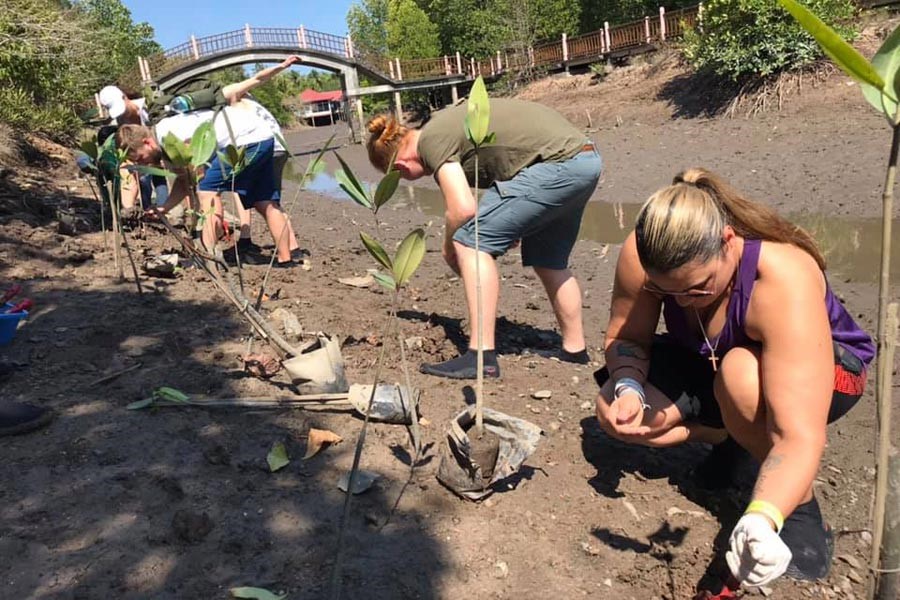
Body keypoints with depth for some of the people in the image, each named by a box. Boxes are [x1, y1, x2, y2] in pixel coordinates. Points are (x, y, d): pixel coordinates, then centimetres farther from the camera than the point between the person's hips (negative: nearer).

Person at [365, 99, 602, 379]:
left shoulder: (431, 141, -9)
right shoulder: (443, 122, 19)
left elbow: (463, 209, -19)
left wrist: (449, 247, 0)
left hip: (558, 164, -10)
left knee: (471, 242, -9)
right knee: (548, 261, 22)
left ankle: (481, 356, -12)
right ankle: (574, 349, 32)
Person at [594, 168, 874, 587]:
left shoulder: (786, 281, -40)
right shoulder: (641, 257, -28)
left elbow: (799, 437, -44)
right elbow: (626, 335, -11)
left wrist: (760, 520, -59)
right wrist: (628, 387, -33)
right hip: (708, 364, 5)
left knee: (741, 374, -39)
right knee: (615, 410, -17)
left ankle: (802, 512, -13)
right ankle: (733, 434, 10)